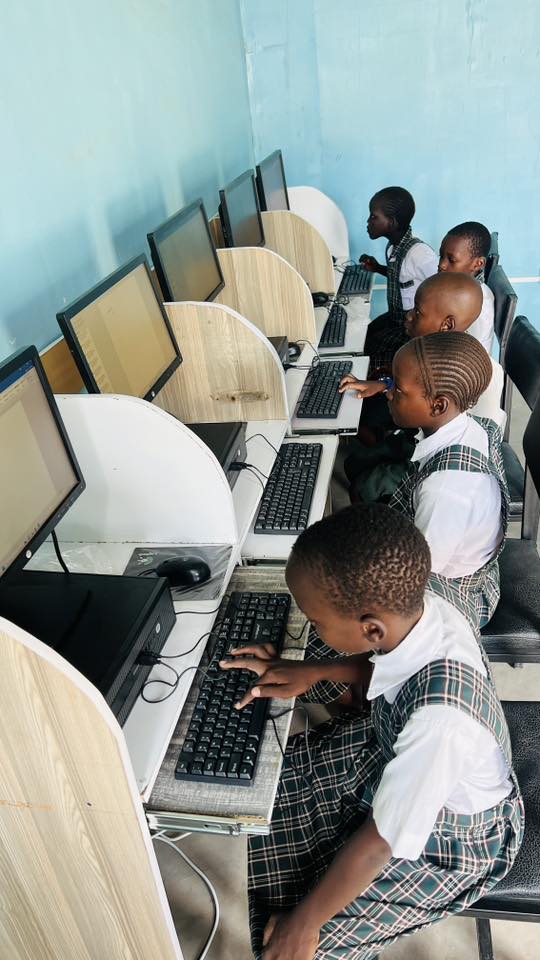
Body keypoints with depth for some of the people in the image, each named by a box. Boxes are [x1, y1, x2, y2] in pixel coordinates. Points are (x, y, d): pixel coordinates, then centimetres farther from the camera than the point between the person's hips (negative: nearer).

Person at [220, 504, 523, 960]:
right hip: (394, 753, 6)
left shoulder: (438, 719, -43)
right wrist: (312, 670, -12)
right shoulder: (415, 608, -24)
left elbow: (382, 843, -28)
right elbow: (381, 664, 2)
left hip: (449, 836, -6)